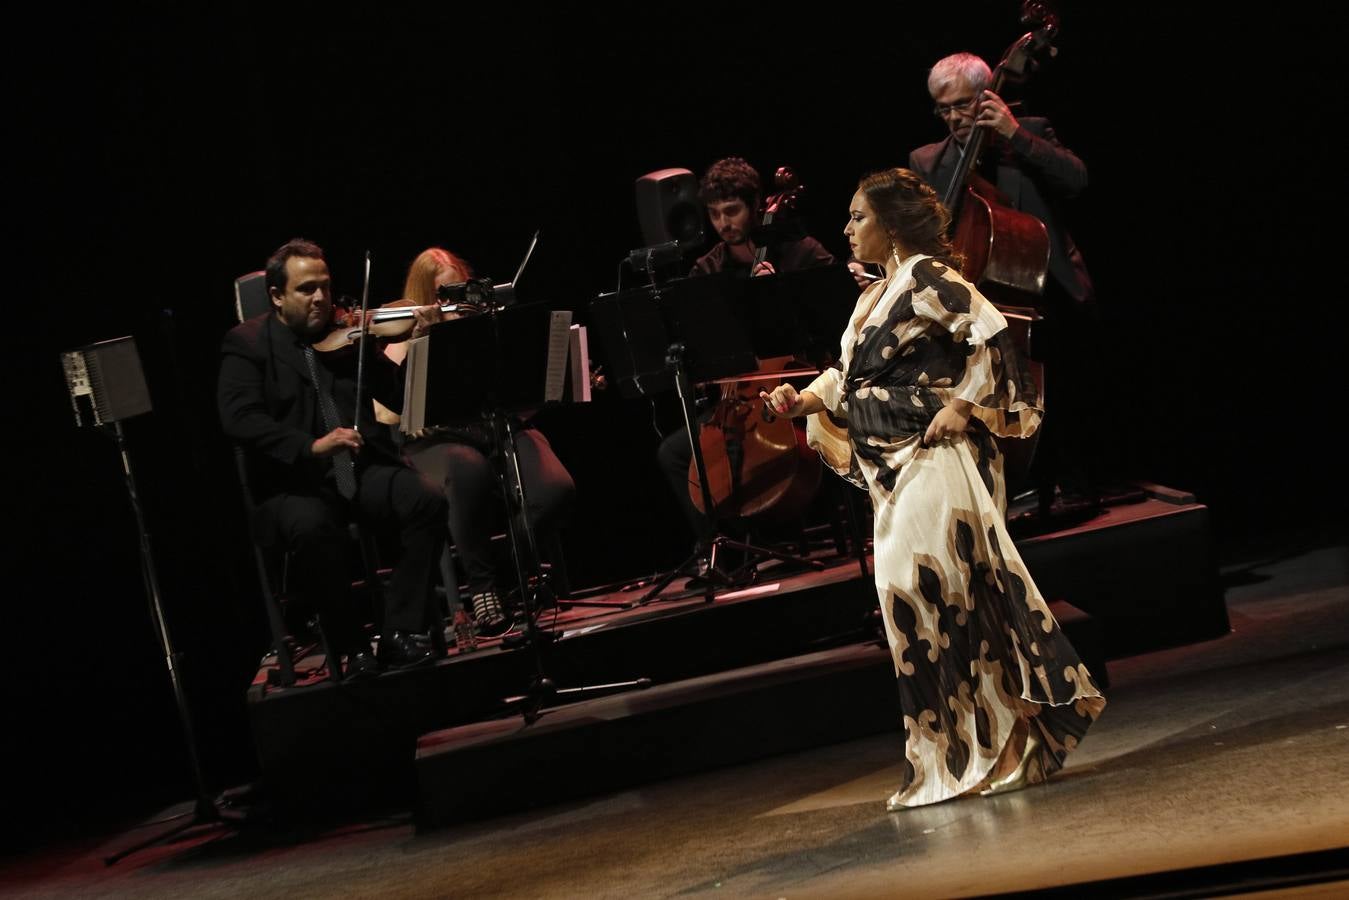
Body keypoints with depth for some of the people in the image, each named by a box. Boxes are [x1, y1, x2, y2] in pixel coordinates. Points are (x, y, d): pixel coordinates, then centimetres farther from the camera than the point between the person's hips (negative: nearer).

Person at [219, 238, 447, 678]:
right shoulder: (247, 343, 2)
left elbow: (400, 398, 14)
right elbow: (238, 418, -14)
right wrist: (310, 447, -28)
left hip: (362, 468, 4)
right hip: (292, 484, -4)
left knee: (428, 500, -24)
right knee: (313, 528, -36)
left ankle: (401, 632, -14)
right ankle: (354, 647, -17)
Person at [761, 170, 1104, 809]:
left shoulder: (928, 279, -7)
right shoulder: (871, 300, 19)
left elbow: (991, 335, -15)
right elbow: (846, 378, 23)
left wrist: (963, 405, -16)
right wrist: (803, 400, 8)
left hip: (935, 458, -9)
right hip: (893, 469, 9)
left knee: (918, 587, -13)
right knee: (913, 595, 5)